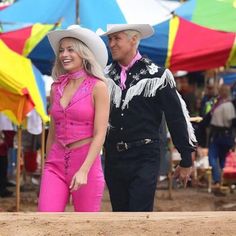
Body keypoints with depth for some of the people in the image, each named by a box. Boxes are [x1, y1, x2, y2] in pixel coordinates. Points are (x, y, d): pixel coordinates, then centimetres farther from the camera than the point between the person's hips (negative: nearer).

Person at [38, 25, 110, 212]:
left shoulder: (97, 87, -5)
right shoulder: (56, 87, 10)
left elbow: (100, 135, -10)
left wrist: (84, 170, -18)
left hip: (86, 162, -4)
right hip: (56, 163, 4)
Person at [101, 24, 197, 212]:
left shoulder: (156, 75, -5)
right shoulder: (107, 75, 6)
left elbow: (177, 118, -2)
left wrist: (186, 161, 0)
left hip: (144, 160, -5)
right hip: (114, 159, 5)